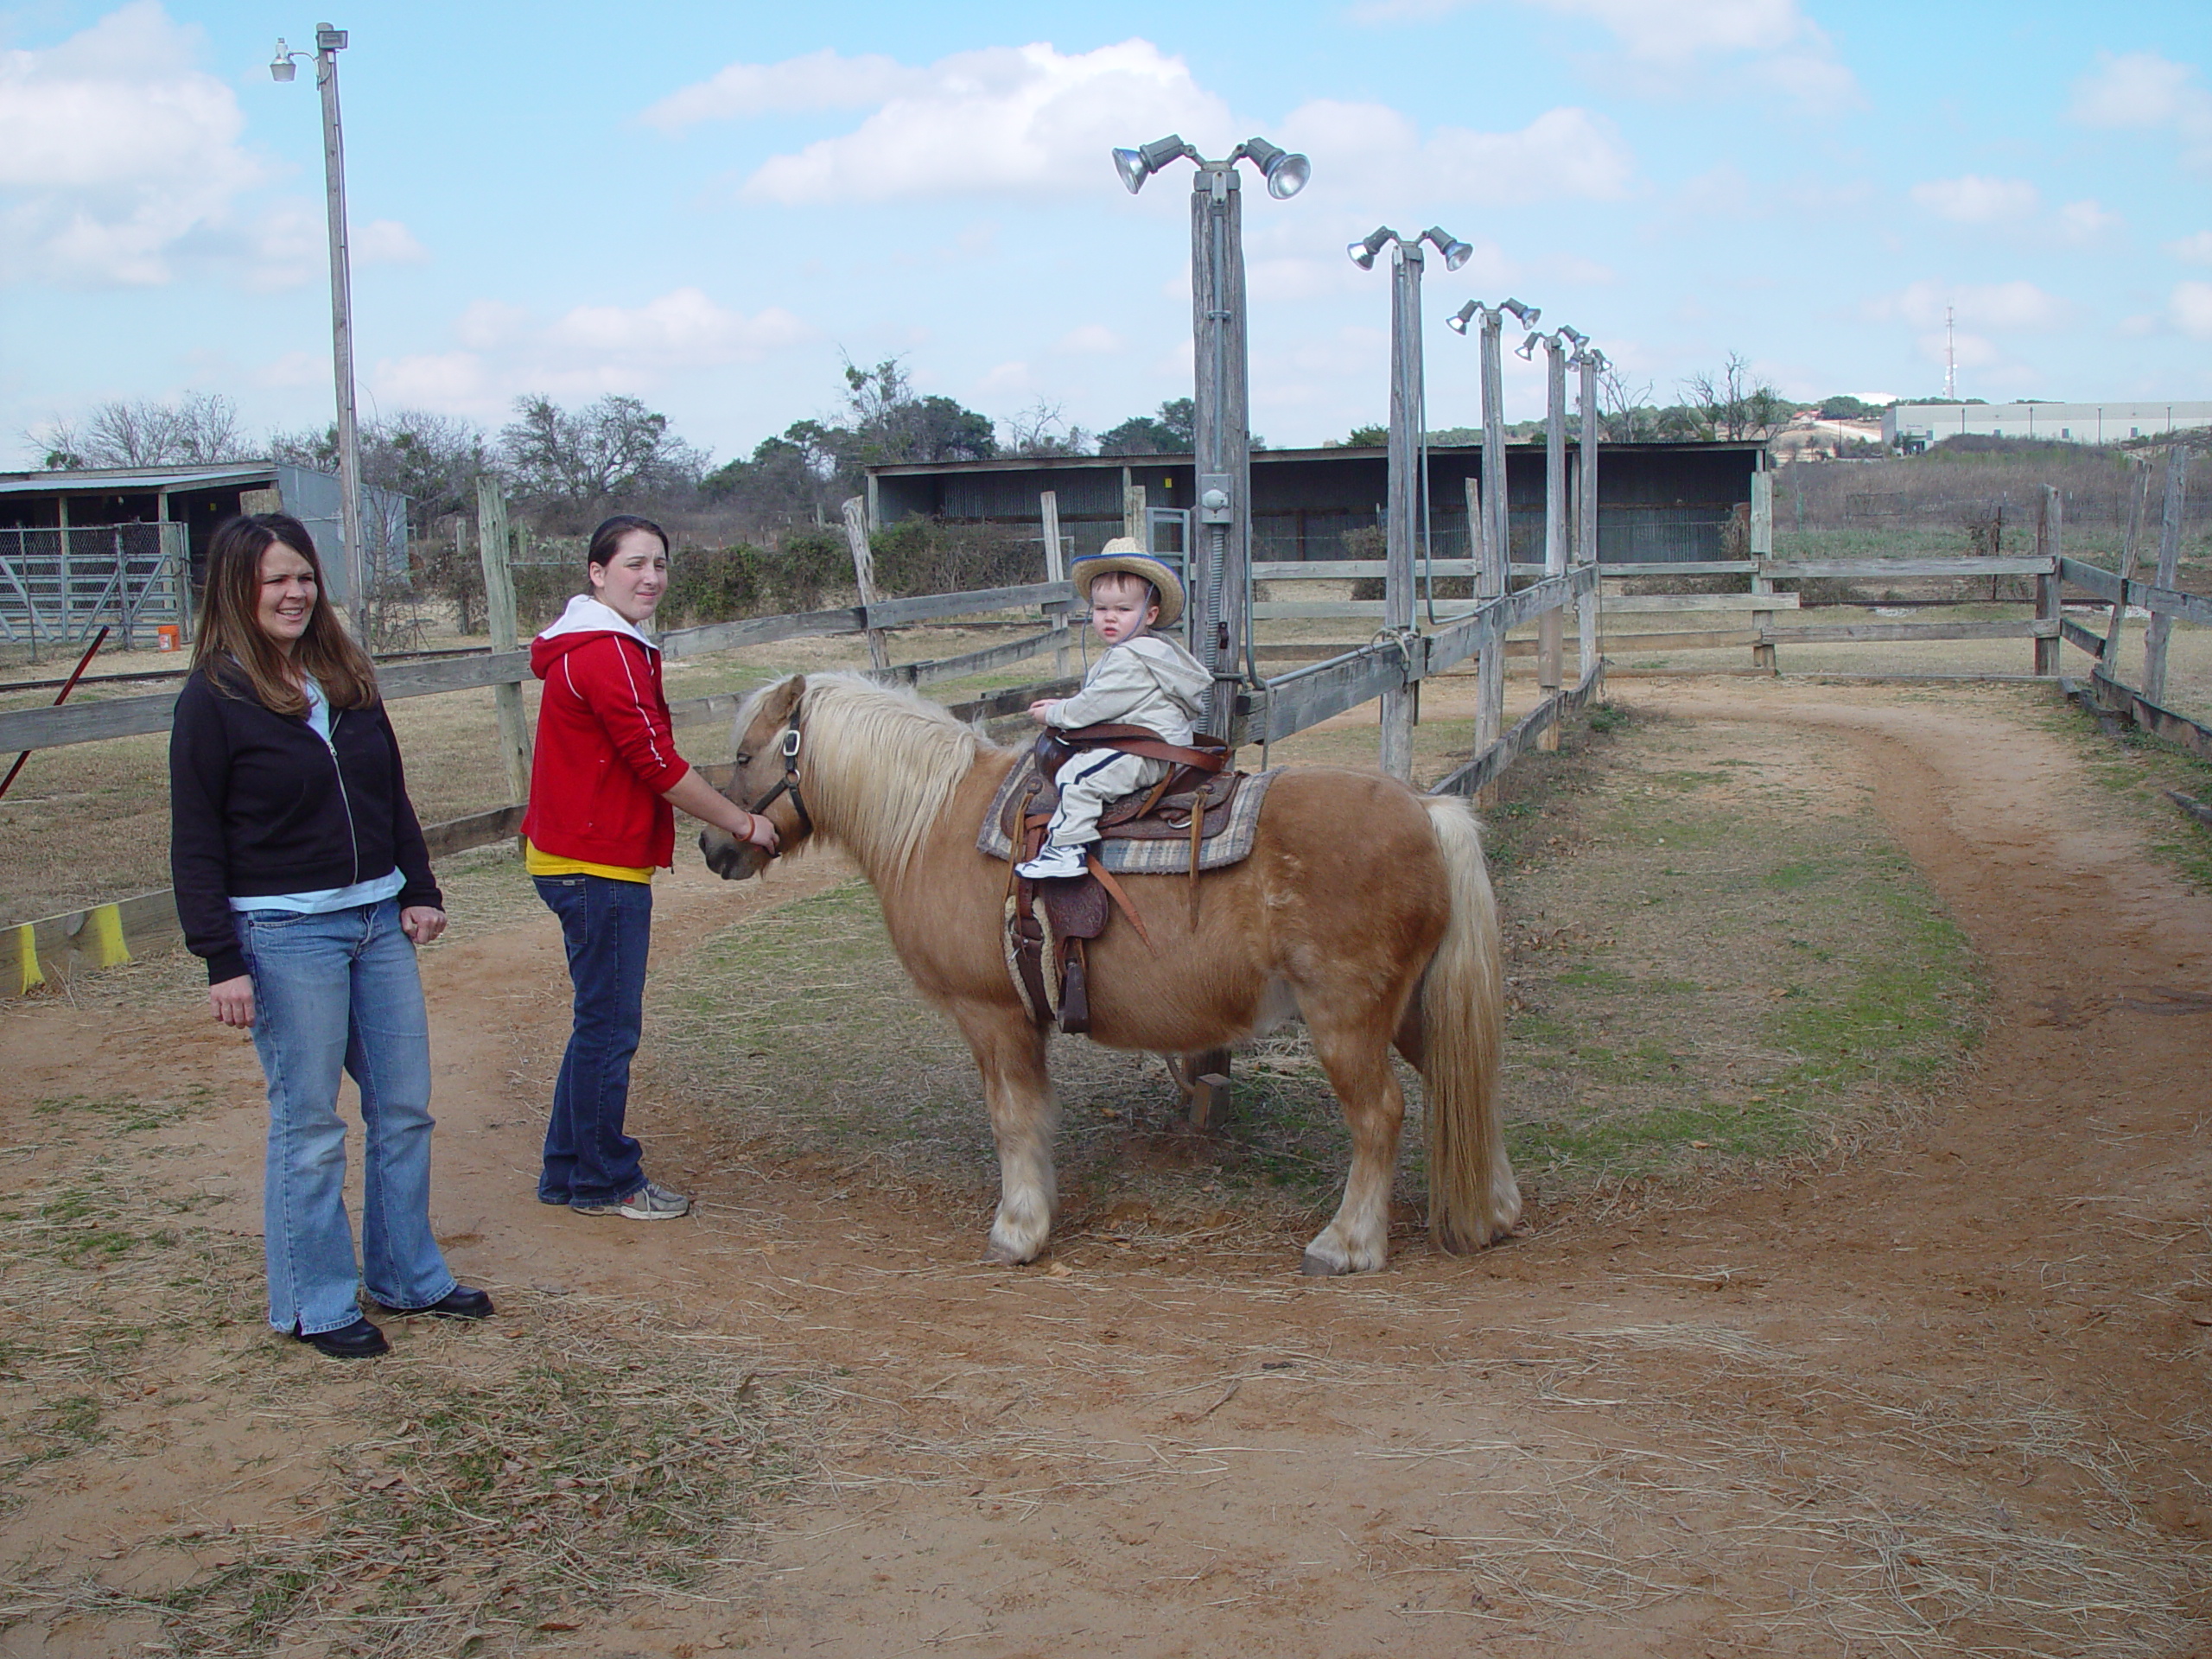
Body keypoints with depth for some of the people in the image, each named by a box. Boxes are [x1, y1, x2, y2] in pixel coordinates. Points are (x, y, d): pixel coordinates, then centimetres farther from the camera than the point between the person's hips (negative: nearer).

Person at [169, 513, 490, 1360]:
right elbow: (196, 844, -9)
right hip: (284, 935, -6)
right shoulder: (214, 700, -8)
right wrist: (221, 961, -14)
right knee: (308, 1126, 2)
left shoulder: (348, 680, 9)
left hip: (380, 922, 6)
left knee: (404, 1110, 11)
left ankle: (409, 1274, 26)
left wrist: (419, 893, 8)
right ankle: (317, 1305, 16)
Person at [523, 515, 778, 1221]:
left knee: (601, 1022, 18)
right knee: (611, 1025, 0)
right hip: (599, 866, -11)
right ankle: (605, 1181, 12)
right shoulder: (608, 655, -17)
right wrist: (745, 823, -10)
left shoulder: (597, 650, 16)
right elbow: (659, 767, -19)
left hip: (582, 858, 11)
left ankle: (568, 1172, 27)